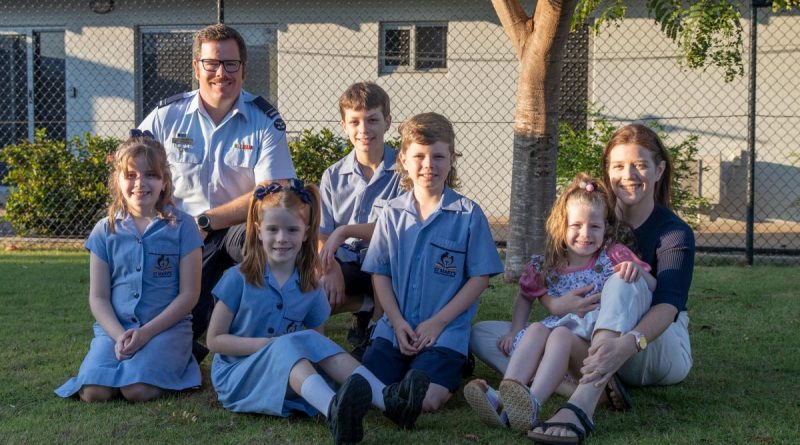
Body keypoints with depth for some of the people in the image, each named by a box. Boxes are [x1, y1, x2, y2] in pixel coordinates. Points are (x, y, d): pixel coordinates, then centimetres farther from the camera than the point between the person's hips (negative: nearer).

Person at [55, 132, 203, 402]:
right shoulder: (105, 231, 8)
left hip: (166, 326, -2)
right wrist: (119, 336, -11)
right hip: (115, 327, 3)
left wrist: (147, 332, -13)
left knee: (138, 390, -28)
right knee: (94, 392, -23)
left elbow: (189, 294, -3)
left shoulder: (181, 226, 0)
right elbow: (98, 297, 7)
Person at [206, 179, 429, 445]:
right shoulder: (239, 279, -6)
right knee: (286, 345, -31)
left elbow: (317, 346, 12)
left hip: (292, 375, 4)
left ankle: (386, 398, -39)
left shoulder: (310, 289, 5)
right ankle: (334, 411, -61)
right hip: (235, 376, -4)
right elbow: (214, 339, -6)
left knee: (312, 341, -23)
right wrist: (268, 344, -17)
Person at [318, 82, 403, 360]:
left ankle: (375, 327, -13)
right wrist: (331, 268, -21)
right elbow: (321, 238, 1)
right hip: (345, 265, 3)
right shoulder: (333, 176, 5)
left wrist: (345, 231, -24)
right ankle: (370, 306, -2)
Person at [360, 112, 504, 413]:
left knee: (424, 401, -24)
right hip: (395, 328, 3)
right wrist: (397, 322, -6)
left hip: (445, 333, -3)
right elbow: (380, 274, 9)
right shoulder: (392, 213, 8)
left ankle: (451, 377, 4)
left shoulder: (468, 214, -1)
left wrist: (437, 322, -9)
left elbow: (480, 277, -2)